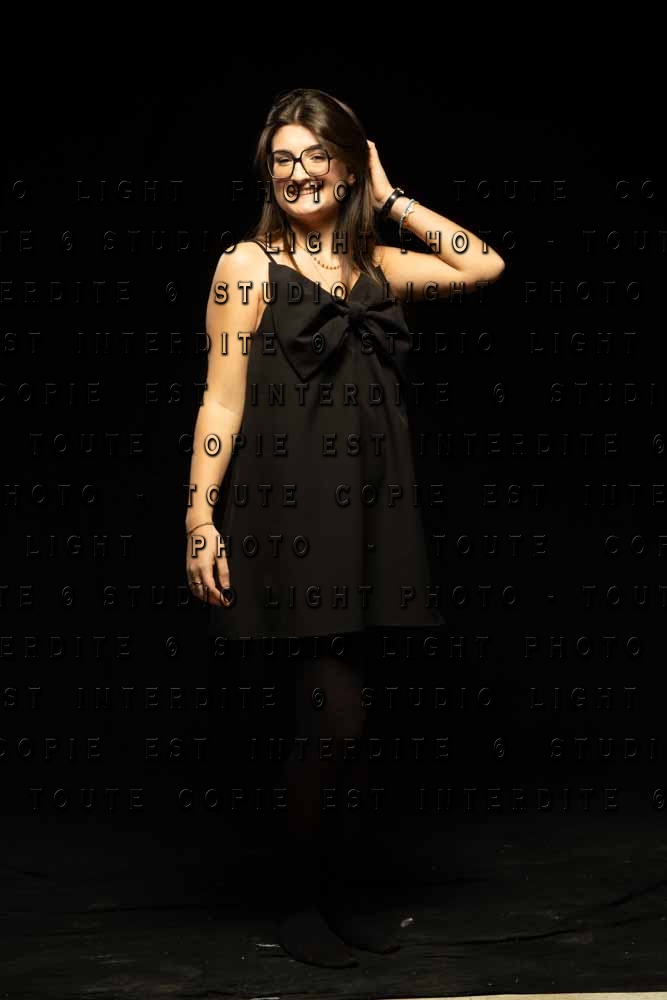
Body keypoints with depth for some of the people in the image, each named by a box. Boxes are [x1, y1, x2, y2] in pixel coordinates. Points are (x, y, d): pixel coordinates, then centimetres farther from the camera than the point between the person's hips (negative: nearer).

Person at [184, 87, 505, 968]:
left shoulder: (379, 266, 13)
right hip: (287, 516, -5)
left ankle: (327, 887, 25)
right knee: (334, 717, -8)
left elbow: (487, 266, 6)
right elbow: (222, 399, -5)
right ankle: (298, 899, 12)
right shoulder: (247, 267, -1)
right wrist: (200, 516, -14)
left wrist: (391, 199, 10)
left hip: (368, 517, 5)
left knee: (334, 715, 11)